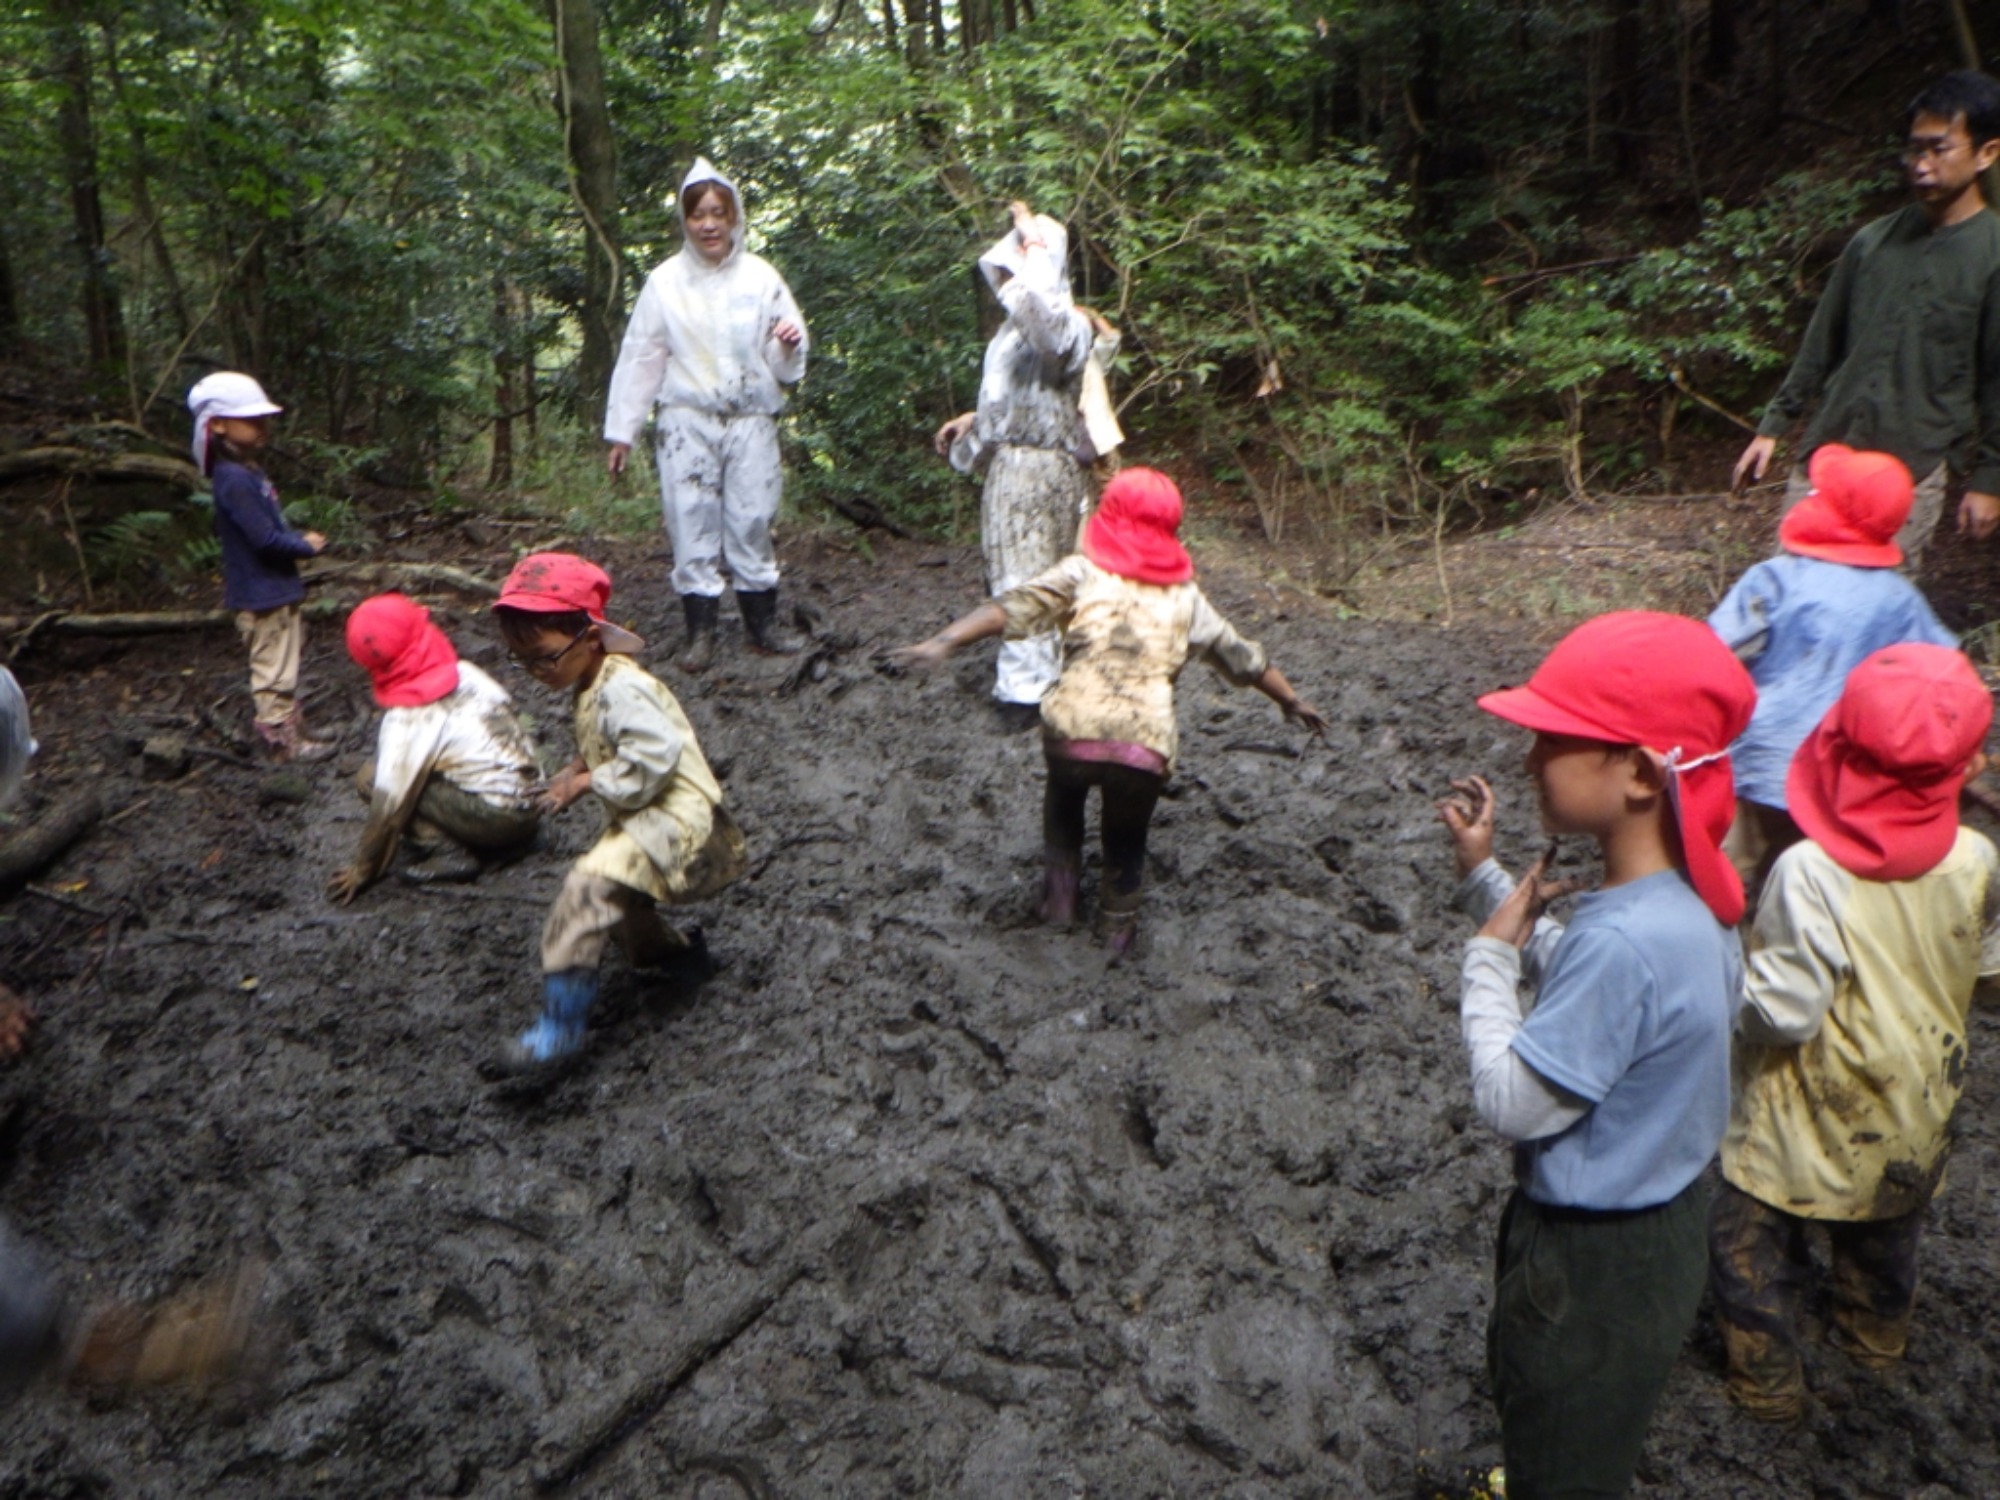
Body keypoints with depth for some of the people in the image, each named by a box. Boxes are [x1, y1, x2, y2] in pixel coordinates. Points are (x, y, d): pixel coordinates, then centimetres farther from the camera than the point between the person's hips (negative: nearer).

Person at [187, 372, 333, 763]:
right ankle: (282, 739, 9)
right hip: (264, 594, -10)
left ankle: (291, 726, 32)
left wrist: (301, 539, 1)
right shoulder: (234, 479, -21)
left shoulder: (247, 472, 10)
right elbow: (264, 538, -24)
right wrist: (306, 546, -9)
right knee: (274, 671, 0)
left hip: (276, 589, 10)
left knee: (283, 667, 20)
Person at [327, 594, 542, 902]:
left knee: (371, 778, -5)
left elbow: (388, 806, -13)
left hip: (496, 818, -7)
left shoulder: (408, 719, -15)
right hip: (532, 807, 8)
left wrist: (361, 870, 0)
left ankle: (450, 852, -10)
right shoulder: (466, 672, 2)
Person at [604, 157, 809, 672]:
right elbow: (640, 358, 5)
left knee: (752, 522, 4)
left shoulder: (761, 276, 3)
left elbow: (785, 362, 9)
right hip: (688, 421, 0)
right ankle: (700, 632, 7)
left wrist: (790, 345, -15)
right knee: (692, 523, 0)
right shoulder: (665, 280, 1)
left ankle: (763, 624, 16)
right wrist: (621, 429, 5)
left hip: (751, 421, 1)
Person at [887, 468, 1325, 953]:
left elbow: (1013, 607, -3)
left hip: (1073, 732, -1)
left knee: (1064, 798, 33)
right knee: (1126, 837, 30)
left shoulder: (1083, 572, 11)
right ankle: (1118, 924, 34)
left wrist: (944, 642, -12)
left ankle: (1060, 897, 32)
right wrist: (1292, 701, 40)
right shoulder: (1184, 595, 18)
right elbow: (1243, 657, 26)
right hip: (1146, 749, 1)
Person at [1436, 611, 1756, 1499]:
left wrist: (1489, 954, -17)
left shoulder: (1624, 940, -36)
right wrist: (1483, 876, 4)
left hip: (1592, 1264, -9)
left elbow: (1513, 1103, -28)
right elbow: (1575, 987, 10)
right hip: (1655, 1223, 9)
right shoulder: (1687, 896, -7)